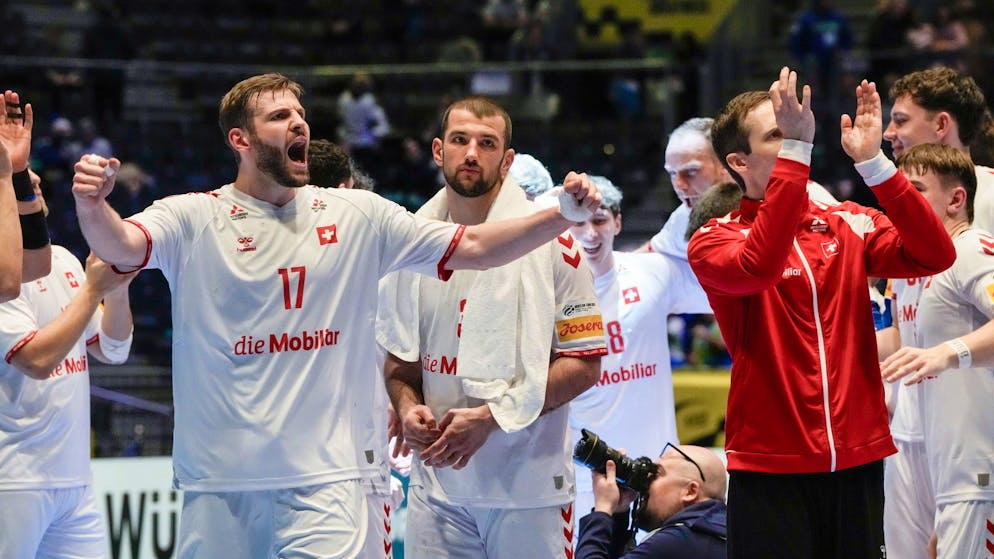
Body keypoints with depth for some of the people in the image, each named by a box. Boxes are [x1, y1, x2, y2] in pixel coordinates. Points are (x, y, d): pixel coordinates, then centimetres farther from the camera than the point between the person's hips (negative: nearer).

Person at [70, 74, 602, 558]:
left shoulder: (358, 216, 8)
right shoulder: (193, 218, -1)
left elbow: (474, 247, 7)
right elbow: (120, 245, -18)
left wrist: (563, 214, -6)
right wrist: (92, 206, -41)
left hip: (324, 476, 1)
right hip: (219, 481, -1)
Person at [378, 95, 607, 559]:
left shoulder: (551, 240, -5)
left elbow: (584, 363, -7)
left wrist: (492, 416, -15)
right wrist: (407, 407, -2)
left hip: (528, 483, -4)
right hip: (435, 479, 4)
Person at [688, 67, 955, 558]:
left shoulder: (847, 224, 9)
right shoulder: (714, 240, -2)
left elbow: (934, 256, -6)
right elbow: (756, 267, -25)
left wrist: (872, 161, -15)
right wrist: (797, 148, -28)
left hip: (857, 461, 4)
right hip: (770, 468, -4)